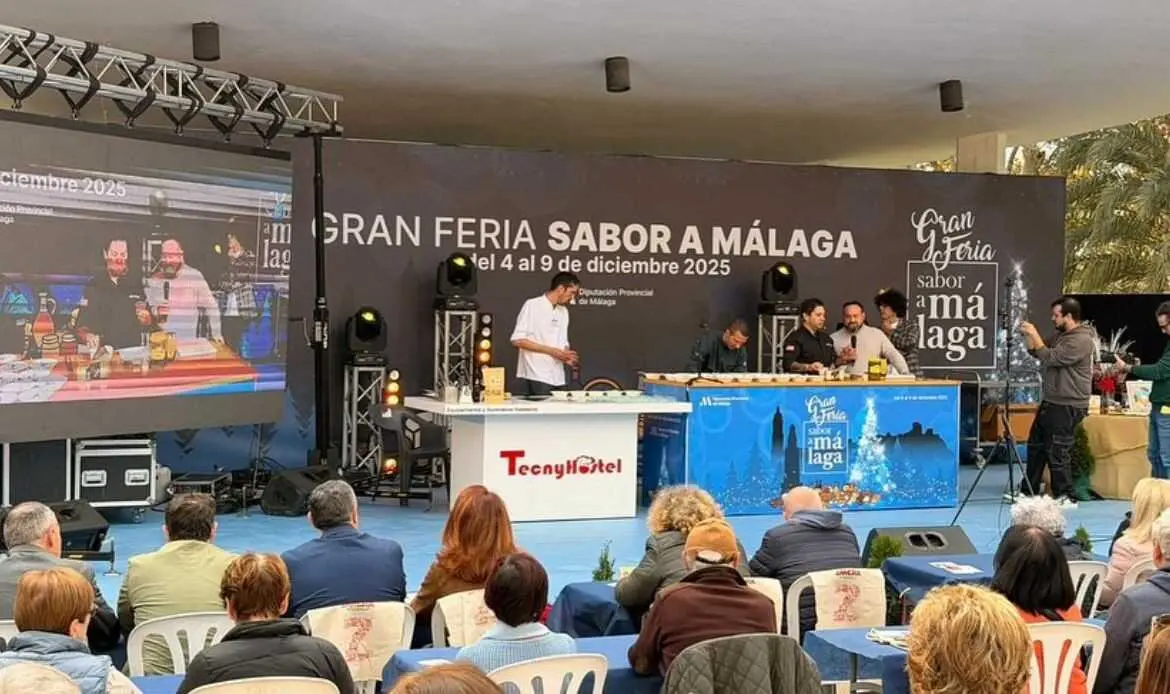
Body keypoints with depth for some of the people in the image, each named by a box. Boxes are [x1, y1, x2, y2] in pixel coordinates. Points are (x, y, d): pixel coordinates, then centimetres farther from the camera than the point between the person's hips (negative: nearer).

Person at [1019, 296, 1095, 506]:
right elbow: (1037, 353, 22)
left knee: (1057, 452, -6)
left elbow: (1050, 358, -22)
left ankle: (1066, 497, 5)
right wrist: (1028, 336, 4)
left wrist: (1034, 334, -15)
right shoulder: (1060, 335, 13)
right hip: (1051, 402, 10)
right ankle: (1028, 491, 25)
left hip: (1068, 407, -10)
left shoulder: (1082, 340, -17)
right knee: (1036, 445, 15)